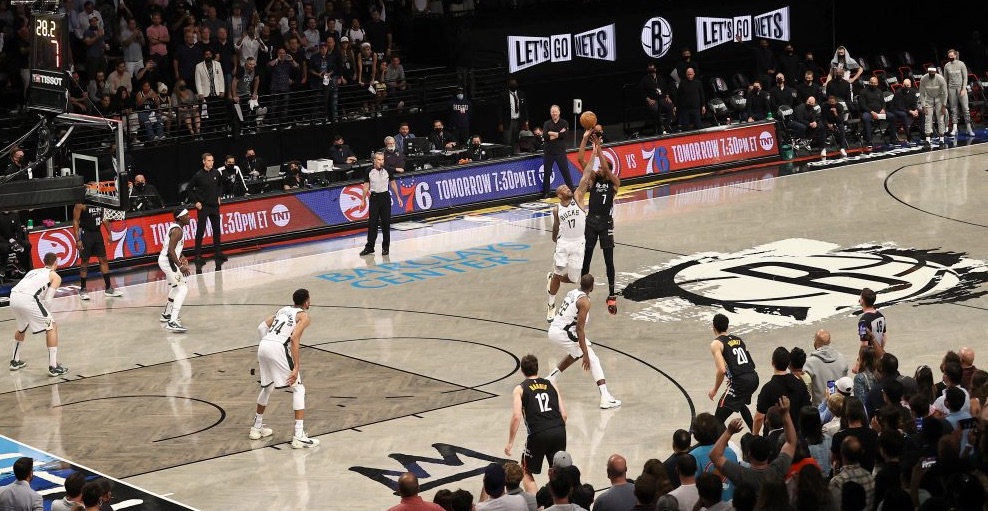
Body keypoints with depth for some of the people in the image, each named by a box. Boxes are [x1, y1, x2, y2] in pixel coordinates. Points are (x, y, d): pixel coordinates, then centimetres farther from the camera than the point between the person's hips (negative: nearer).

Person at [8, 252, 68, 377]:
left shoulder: (34, 271, 34)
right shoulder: (55, 276, 15)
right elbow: (47, 300, 3)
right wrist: (47, 316, 16)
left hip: (13, 296, 7)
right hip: (28, 299, -7)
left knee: (21, 328, 34)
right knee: (52, 328, 7)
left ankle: (15, 361, 43)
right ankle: (53, 367, 3)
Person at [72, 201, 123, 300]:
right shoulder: (81, 204, -17)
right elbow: (75, 220, -15)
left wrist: (109, 233, 9)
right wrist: (77, 240, -19)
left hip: (97, 233, 6)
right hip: (86, 233, -6)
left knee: (103, 259, 8)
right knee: (85, 262, 1)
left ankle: (108, 288, 15)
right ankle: (83, 290, 11)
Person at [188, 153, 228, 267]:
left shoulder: (216, 174, 1)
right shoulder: (199, 175, -11)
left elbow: (220, 185, 21)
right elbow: (190, 189, -3)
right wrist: (196, 202, -7)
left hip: (214, 206, 4)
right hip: (203, 206, -4)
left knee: (217, 229, 10)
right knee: (200, 231, -2)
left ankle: (218, 252, 22)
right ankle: (198, 256, 2)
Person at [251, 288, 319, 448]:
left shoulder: (283, 310, 27)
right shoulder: (304, 316, 5)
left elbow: (262, 327, 19)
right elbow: (294, 339, -10)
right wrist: (296, 367, -13)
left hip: (263, 345, 7)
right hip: (278, 348, -7)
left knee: (267, 388, 28)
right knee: (298, 389, 1)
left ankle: (257, 428, 40)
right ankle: (299, 436, -7)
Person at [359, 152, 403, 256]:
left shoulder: (388, 170, -2)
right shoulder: (369, 171, -2)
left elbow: (393, 184, 8)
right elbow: (366, 186, 5)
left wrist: (398, 197, 7)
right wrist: (363, 200, 3)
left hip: (385, 197, 0)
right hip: (374, 197, 0)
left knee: (386, 223, 3)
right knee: (372, 223, -1)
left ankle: (385, 247, 11)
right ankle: (369, 247, 6)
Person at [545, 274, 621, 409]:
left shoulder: (572, 293, 12)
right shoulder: (584, 301, -14)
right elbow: (579, 329, -19)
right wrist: (585, 354, -18)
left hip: (553, 330, 9)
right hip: (563, 333, -9)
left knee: (575, 354, 33)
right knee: (593, 359, -4)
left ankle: (549, 380, 37)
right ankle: (606, 398, -15)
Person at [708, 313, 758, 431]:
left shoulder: (716, 344, -3)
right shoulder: (738, 339, 19)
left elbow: (722, 370, -15)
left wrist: (714, 390, -3)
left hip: (740, 381, -8)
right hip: (753, 377, 8)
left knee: (718, 420, -4)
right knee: (740, 403, 38)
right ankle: (754, 434, 50)